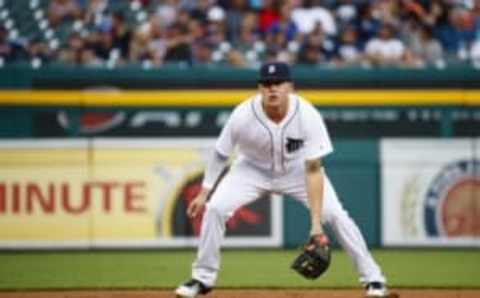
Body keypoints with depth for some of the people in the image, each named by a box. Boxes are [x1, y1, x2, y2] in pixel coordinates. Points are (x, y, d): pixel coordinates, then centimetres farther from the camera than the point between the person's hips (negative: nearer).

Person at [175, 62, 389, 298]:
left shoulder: (308, 116, -32)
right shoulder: (243, 116, -30)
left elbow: (313, 170, -32)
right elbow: (221, 154, -12)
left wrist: (316, 222, -37)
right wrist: (204, 192, -8)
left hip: (297, 169, -1)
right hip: (254, 169, 1)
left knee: (335, 214, -16)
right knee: (215, 208, -18)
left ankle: (373, 278, 0)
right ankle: (203, 279, 1)